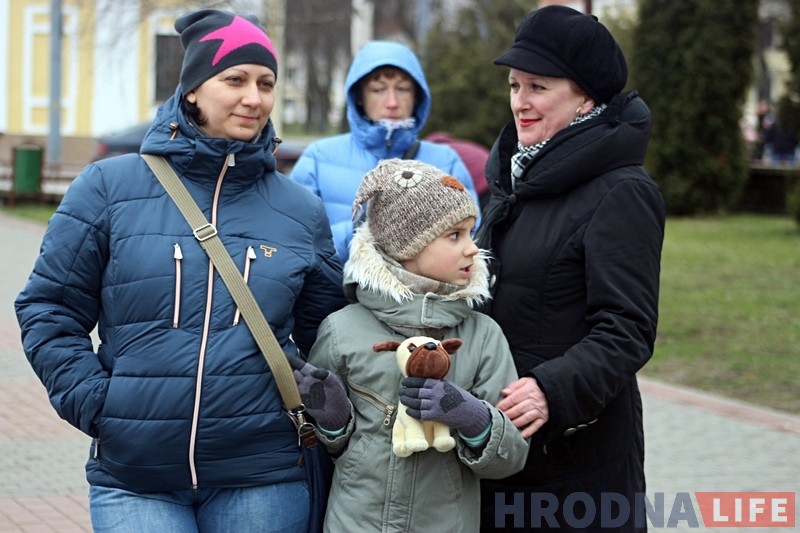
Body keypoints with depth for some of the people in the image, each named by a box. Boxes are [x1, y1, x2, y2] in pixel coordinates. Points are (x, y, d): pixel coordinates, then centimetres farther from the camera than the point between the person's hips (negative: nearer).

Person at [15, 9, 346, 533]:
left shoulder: (301, 212, 8)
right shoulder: (109, 188, 0)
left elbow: (325, 335, 18)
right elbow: (49, 309, 3)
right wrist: (93, 401, -6)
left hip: (262, 481, 2)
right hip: (133, 479, -2)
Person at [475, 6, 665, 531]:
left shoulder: (621, 194, -12)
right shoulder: (516, 177, 12)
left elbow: (626, 332, -17)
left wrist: (554, 391, -30)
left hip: (581, 446, -7)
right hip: (495, 437, 7)